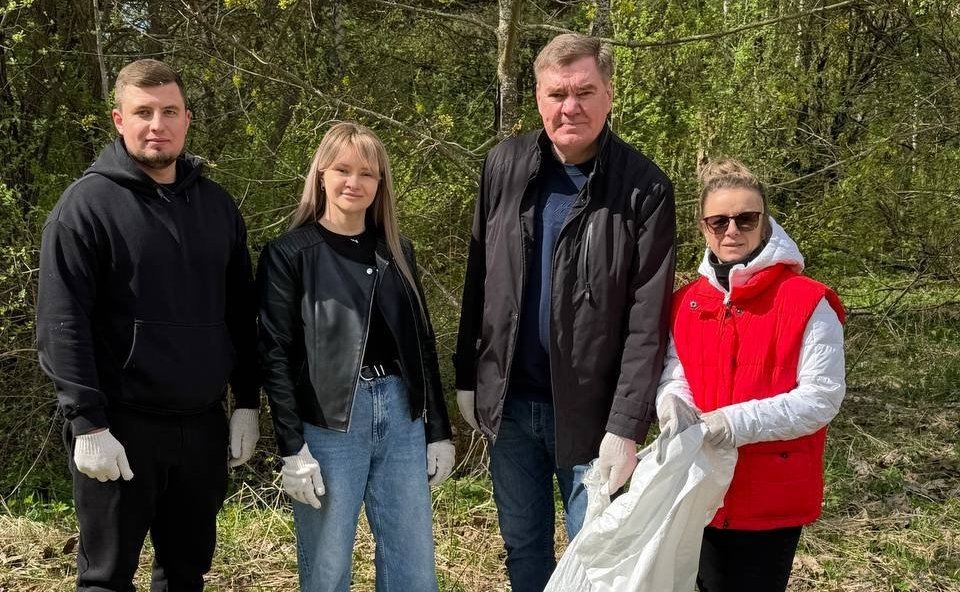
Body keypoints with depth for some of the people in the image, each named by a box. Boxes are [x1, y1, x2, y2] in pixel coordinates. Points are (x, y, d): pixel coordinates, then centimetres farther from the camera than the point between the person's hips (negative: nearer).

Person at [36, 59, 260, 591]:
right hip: (120, 427, -4)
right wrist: (87, 423, -17)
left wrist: (248, 403, 9)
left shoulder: (217, 204, 10)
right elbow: (61, 324, -11)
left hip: (203, 424, 5)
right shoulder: (88, 203, -6)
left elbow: (241, 314, 14)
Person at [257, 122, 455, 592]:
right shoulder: (288, 254, -1)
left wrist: (439, 431, 12)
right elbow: (276, 356, -6)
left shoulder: (397, 253, 13)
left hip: (401, 414, 4)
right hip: (328, 422, -4)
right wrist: (292, 449, -13)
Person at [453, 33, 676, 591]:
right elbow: (479, 280, 7)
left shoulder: (645, 188, -12)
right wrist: (468, 378, 8)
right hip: (509, 402, 4)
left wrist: (625, 426, -18)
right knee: (523, 546, 18)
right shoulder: (505, 166, 1)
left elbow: (647, 321, -14)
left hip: (591, 412, -4)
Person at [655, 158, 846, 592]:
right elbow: (674, 374, 7)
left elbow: (822, 397, -14)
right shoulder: (686, 301, 6)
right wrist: (673, 404, -17)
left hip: (774, 500, -4)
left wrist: (739, 422, -26)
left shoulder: (809, 303, -10)